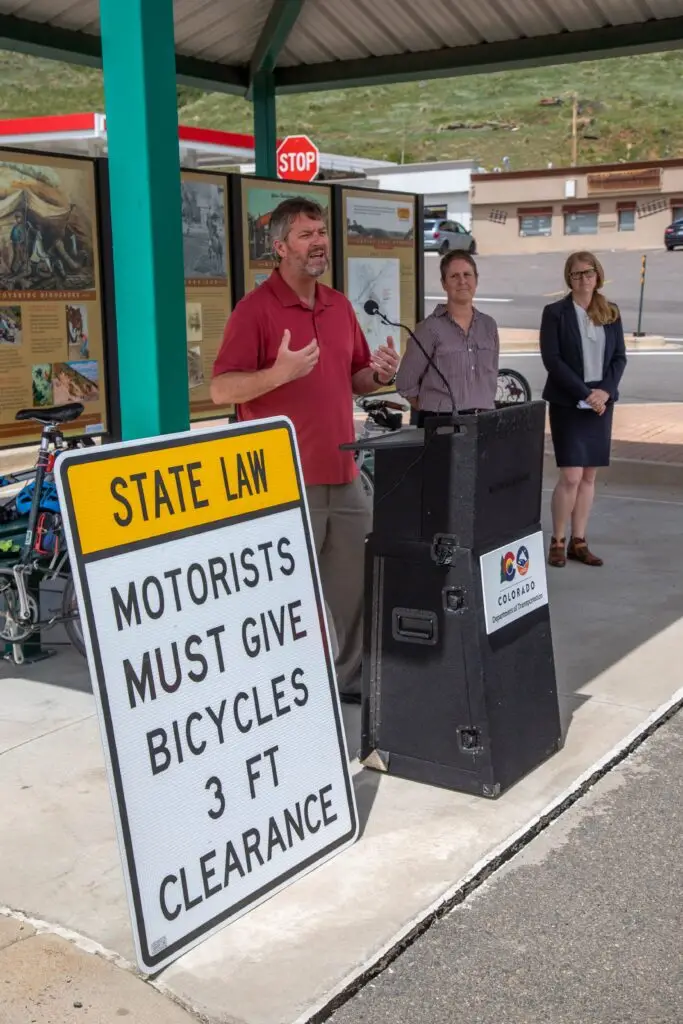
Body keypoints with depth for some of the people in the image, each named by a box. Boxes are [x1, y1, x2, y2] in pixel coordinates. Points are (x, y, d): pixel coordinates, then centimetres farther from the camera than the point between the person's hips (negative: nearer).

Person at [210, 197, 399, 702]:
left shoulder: (340, 305, 14)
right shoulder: (256, 308, -8)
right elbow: (221, 389, -14)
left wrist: (379, 374, 0)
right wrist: (279, 373, -29)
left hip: (343, 473, 7)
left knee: (361, 576, 13)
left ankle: (352, 675, 29)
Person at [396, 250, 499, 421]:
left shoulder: (489, 325, 10)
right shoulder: (431, 327, -6)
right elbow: (405, 383, -5)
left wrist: (484, 407, 15)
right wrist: (433, 411, 2)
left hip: (484, 420, 4)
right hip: (441, 422, -4)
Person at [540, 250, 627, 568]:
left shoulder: (610, 313, 9)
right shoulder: (555, 313, -4)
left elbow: (619, 357, 8)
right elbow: (552, 359, -11)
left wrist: (605, 390, -9)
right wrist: (585, 394, -16)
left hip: (602, 401, 4)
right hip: (567, 403, -4)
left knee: (589, 476, 6)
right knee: (571, 476, -9)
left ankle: (578, 542, 14)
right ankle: (557, 541, 5)